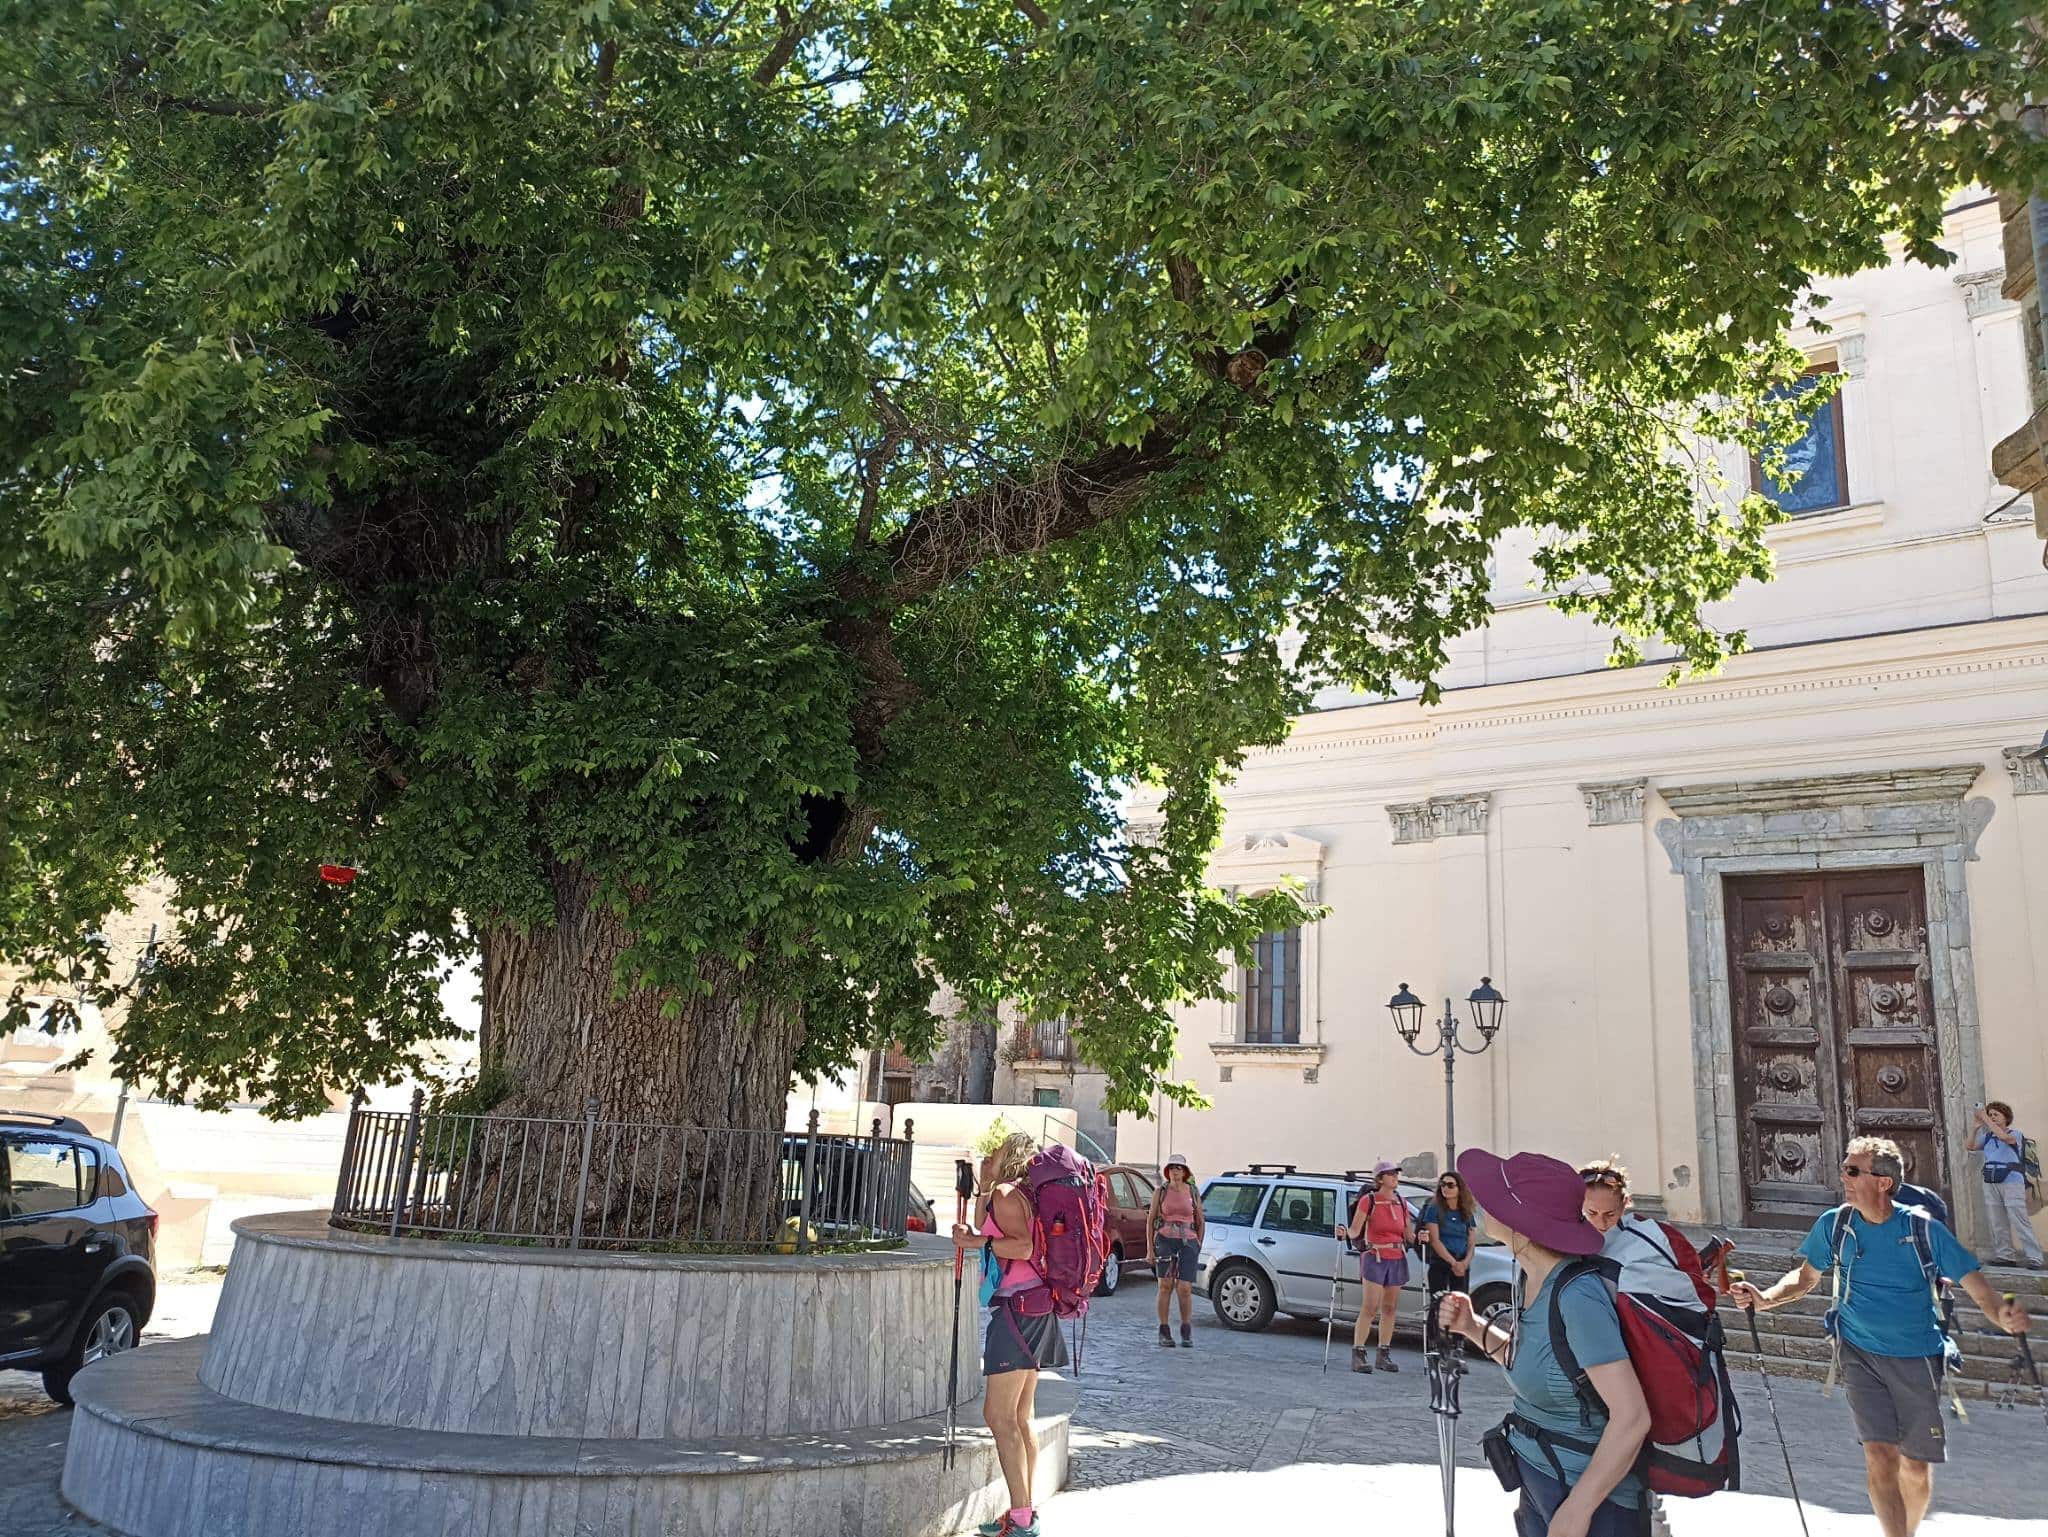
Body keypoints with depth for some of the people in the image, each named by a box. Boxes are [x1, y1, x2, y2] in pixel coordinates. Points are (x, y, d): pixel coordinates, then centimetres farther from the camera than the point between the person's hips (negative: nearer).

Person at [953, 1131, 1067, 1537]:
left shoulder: (1006, 1193, -10)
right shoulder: (1017, 1194, 18)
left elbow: (1023, 1246, -22)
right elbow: (984, 1233, 27)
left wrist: (978, 1240, -17)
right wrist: (982, 1188, 21)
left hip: (1017, 1306, -10)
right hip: (1029, 1308, 10)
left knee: (999, 1415, -9)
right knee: (1020, 1418, 14)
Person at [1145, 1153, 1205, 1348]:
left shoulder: (1193, 1193, 7)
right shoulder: (1160, 1192, 5)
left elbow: (1200, 1223, 15)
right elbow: (1150, 1221, 5)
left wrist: (1198, 1248, 9)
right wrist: (1149, 1250, -1)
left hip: (1187, 1243, 0)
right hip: (1165, 1241, 0)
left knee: (1185, 1289, -5)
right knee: (1165, 1286, -1)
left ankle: (1187, 1332, 14)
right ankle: (1164, 1332, 11)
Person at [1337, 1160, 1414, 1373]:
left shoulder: (1402, 1204, 11)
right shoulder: (1369, 1200, -5)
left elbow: (1408, 1236, 14)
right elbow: (1355, 1230, -9)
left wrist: (1419, 1237, -6)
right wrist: (1345, 1233, -29)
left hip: (1397, 1260, 5)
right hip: (1375, 1258, -5)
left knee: (1390, 1309, 8)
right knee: (1370, 1308, -10)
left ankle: (1384, 1355, 15)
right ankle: (1358, 1355, -7)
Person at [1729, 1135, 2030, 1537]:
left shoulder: (1923, 1228, -12)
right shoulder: (1835, 1224, -5)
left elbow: (1974, 1282, -13)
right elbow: (1806, 1277, 6)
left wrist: (2003, 1317, -35)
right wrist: (1765, 1298, -12)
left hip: (1916, 1358, 0)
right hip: (1861, 1353, 1)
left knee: (1916, 1468, 9)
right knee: (1880, 1455, -13)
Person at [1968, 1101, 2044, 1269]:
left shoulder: (2014, 1134, 1)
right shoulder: (1987, 1137, 14)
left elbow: (2003, 1136, -20)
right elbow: (1971, 1146, 2)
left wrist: (1985, 1119, -19)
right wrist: (1977, 1126, -7)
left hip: (2011, 1181, -5)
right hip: (1990, 1183, 5)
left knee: (2020, 1221, -8)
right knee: (1998, 1223, 6)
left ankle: (2034, 1258, -6)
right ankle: (2004, 1255, 11)